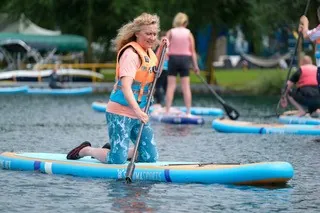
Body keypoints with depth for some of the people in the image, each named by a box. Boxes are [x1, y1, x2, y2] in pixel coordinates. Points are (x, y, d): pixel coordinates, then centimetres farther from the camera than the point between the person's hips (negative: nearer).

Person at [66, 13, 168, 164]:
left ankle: (112, 150, 24)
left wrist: (161, 50, 14)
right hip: (120, 113, -8)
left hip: (138, 114, 8)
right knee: (118, 160, -13)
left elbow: (152, 74, 29)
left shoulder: (148, 52, 9)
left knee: (150, 157, 4)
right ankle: (86, 150, 15)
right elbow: (125, 86, -28)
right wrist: (137, 110, -42)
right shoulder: (131, 54, -17)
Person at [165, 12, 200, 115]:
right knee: (186, 87, 2)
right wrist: (195, 65, 5)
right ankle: (188, 111, 1)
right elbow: (193, 51, 1)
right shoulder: (189, 33, 1)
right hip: (185, 59, 0)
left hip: (173, 58, 0)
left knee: (171, 86, 1)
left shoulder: (170, 32, -1)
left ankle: (167, 111, -2)